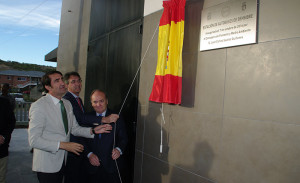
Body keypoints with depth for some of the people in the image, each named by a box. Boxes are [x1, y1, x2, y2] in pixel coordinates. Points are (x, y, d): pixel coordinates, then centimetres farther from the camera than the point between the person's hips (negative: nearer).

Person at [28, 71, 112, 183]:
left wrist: (93, 131, -5)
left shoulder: (67, 104, 7)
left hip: (62, 161, 7)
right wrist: (63, 145, -24)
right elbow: (34, 140, -21)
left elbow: (74, 129, 11)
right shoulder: (39, 106, -17)